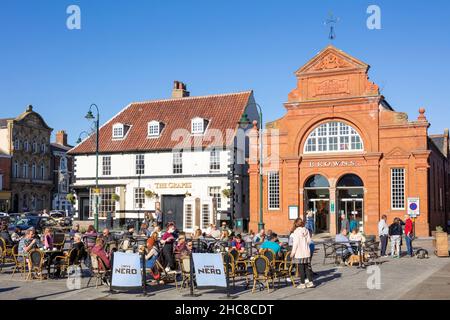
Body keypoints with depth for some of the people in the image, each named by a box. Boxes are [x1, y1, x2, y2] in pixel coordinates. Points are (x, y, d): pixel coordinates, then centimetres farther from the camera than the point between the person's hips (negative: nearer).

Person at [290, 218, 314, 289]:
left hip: (299, 253, -5)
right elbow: (309, 241, 8)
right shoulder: (306, 230, 4)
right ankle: (310, 282, 11)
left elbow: (295, 243, -12)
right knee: (307, 267, 11)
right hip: (307, 252, 5)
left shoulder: (296, 231, -11)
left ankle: (302, 283, 6)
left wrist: (293, 252, -6)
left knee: (301, 268, 1)